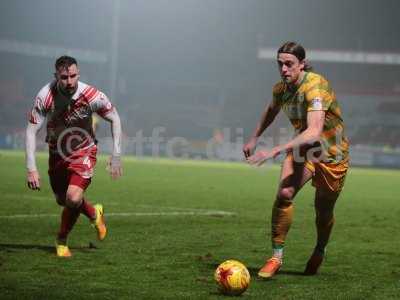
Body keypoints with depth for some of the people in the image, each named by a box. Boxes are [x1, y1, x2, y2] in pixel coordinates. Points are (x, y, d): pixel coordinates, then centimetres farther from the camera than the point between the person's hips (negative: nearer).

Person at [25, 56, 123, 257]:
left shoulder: (92, 96, -23)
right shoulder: (45, 96, -22)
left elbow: (114, 119, -5)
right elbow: (31, 130, -17)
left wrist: (116, 155, -6)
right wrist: (31, 168, -24)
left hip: (84, 152, -3)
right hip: (57, 153, 3)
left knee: (73, 198, -21)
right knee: (62, 200, 12)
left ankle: (61, 240, 5)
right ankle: (94, 213, 45)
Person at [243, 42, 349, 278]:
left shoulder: (315, 86, -30)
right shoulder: (281, 88, -8)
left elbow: (314, 132, -43)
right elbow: (271, 111, 19)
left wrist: (275, 151, -48)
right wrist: (254, 139, 17)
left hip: (332, 153, -4)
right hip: (302, 148, 4)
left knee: (323, 210, 8)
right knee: (284, 194, -21)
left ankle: (319, 253, 40)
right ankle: (277, 256, -12)